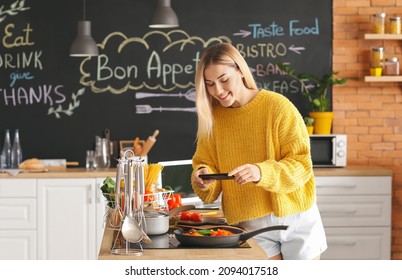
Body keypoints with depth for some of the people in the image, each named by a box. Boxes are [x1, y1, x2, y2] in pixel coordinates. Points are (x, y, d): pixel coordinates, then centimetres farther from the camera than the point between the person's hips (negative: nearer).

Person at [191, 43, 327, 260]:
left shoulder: (277, 106, -10)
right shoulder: (211, 117, 2)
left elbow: (301, 163, -12)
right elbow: (206, 163, 5)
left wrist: (262, 172, -29)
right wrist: (203, 176, -18)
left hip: (296, 218, -2)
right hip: (252, 225, 2)